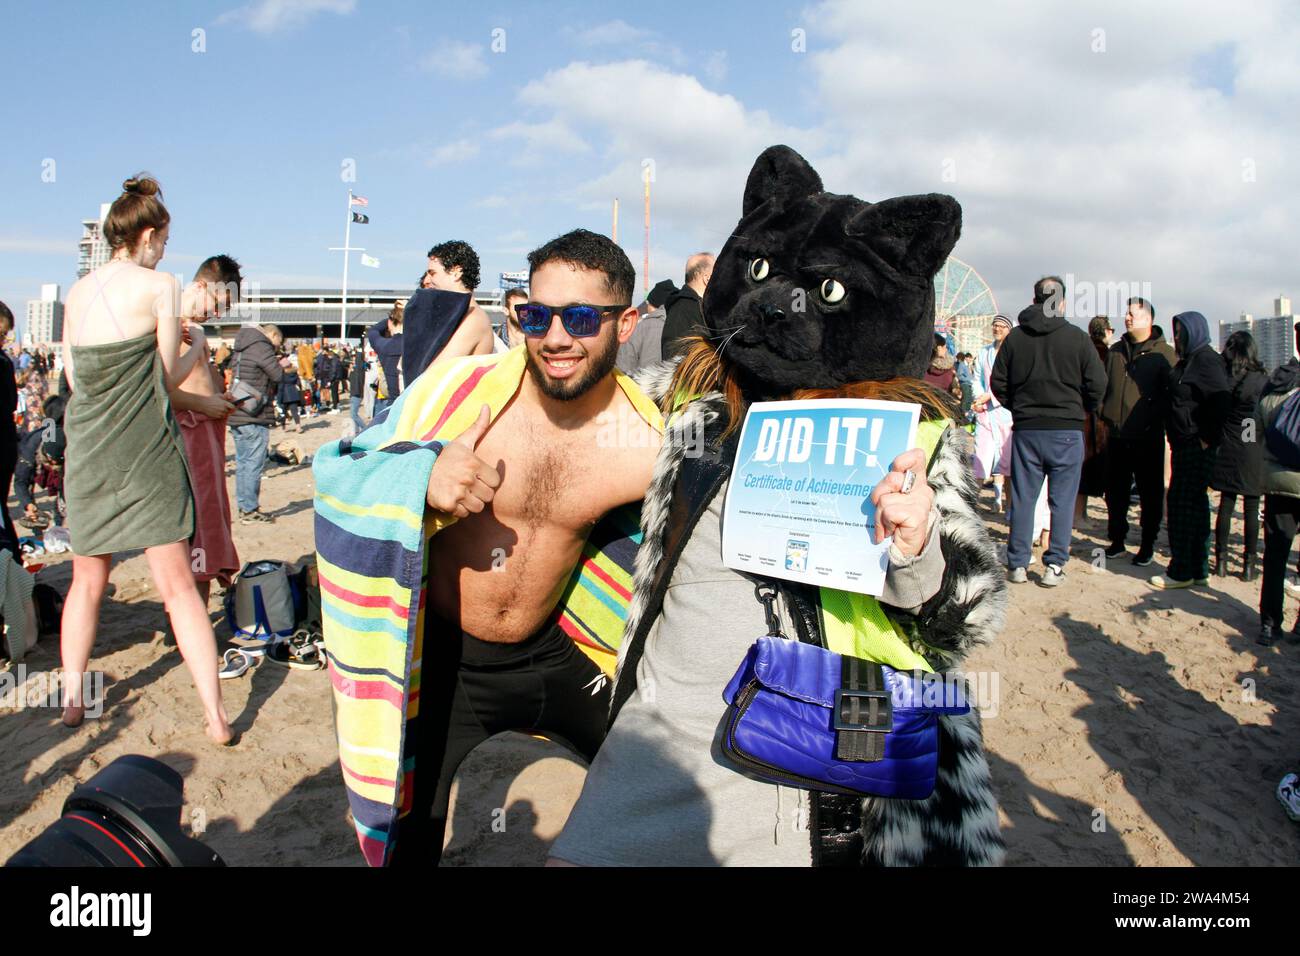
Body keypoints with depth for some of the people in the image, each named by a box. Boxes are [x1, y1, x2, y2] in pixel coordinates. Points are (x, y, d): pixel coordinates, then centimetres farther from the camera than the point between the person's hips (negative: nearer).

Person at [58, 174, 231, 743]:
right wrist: (198, 350, 18)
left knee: (87, 580, 19)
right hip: (144, 451, -5)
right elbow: (170, 376, -2)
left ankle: (72, 696, 25)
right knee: (177, 585, -3)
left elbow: (74, 376, 14)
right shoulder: (158, 286, -6)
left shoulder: (77, 291, 10)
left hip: (86, 449, 5)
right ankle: (215, 715, -1)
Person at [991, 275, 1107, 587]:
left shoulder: (1015, 337, 2)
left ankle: (1017, 564, 11)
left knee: (1022, 499, 8)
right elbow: (1098, 385, -4)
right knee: (1062, 500, 5)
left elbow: (998, 382, 5)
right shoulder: (1077, 338, -5)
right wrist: (1080, 411, 13)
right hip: (1067, 430, -2)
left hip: (1026, 430, 2)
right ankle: (1054, 566, 7)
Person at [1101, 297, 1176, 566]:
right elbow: (1103, 386, 18)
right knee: (1115, 492, 11)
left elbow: (1171, 392, -8)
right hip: (1116, 436, 5)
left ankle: (1148, 545, 15)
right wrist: (1104, 415, 9)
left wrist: (1153, 417, -16)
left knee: (1150, 493, 5)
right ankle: (1117, 540, 23)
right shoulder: (1115, 351, 13)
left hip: (1148, 438, -5)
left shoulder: (1165, 354, -4)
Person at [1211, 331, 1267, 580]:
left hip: (1227, 454, 2)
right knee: (1252, 508, 5)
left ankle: (1221, 560, 12)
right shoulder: (1261, 380, -9)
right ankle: (1249, 564, 10)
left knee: (1226, 505, 10)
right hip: (1254, 454, -2)